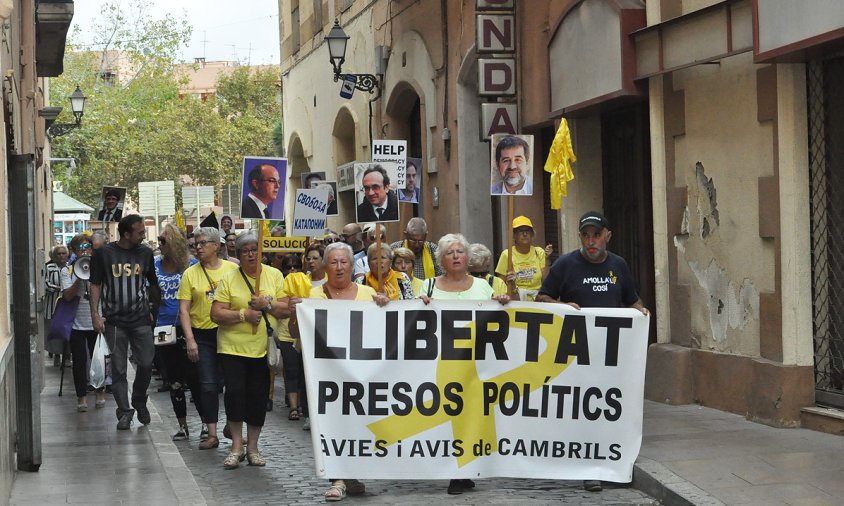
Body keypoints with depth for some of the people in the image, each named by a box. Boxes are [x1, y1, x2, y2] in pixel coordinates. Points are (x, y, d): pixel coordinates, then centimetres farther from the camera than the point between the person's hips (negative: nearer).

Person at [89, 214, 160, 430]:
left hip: (141, 318, 2)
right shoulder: (103, 254, -1)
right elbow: (95, 285, 2)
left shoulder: (145, 253, 6)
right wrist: (95, 314, -6)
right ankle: (124, 411, 10)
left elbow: (153, 284, 15)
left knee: (146, 363, -4)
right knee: (118, 369, 1)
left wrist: (157, 309, 11)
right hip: (114, 320, -2)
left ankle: (139, 401, 21)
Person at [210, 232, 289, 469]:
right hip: (233, 346, -1)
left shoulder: (274, 275, 6)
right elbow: (216, 314, -5)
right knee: (234, 391, -10)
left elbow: (287, 308, 2)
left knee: (258, 396, 4)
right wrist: (244, 314, -16)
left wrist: (267, 304, -15)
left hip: (263, 348, 2)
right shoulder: (228, 279, 0)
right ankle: (236, 446, 4)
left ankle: (252, 447, 18)